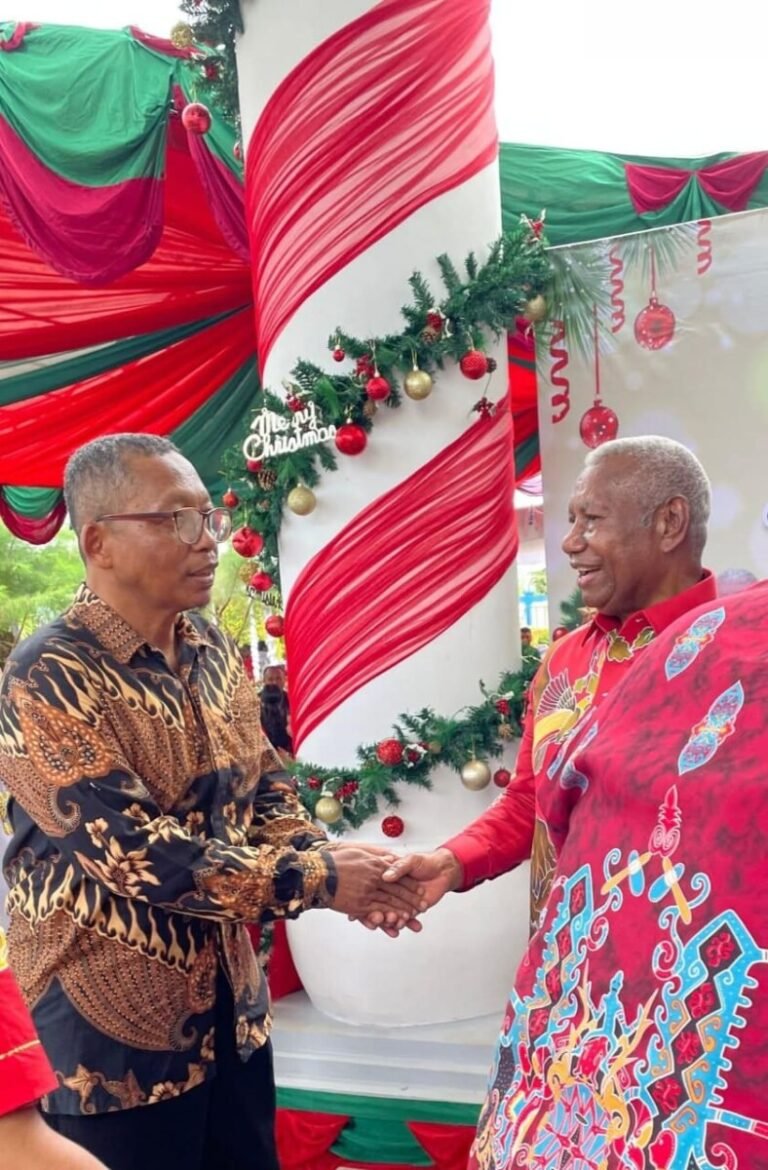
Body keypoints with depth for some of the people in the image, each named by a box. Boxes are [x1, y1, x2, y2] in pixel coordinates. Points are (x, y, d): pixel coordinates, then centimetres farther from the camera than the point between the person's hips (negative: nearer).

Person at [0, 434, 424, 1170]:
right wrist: (316, 881, -22)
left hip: (230, 998, 7)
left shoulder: (213, 652, 3)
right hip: (112, 1021, -7)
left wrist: (328, 866, -11)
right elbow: (139, 855, -27)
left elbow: (264, 788, 9)